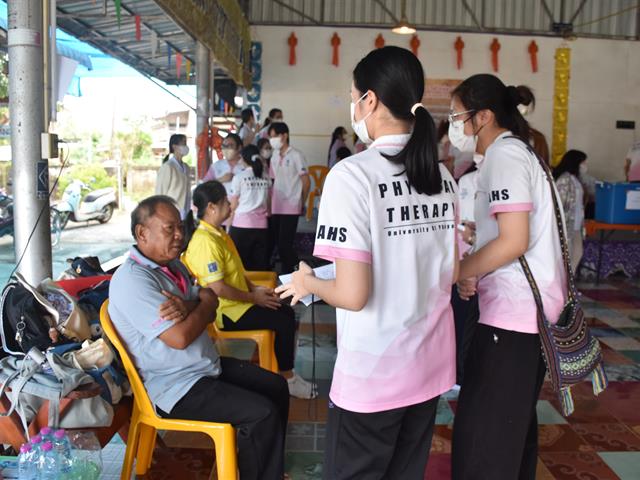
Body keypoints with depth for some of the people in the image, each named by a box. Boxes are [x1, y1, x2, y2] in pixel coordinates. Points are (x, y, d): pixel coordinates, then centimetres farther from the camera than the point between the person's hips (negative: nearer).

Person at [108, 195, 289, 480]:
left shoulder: (172, 264, 8)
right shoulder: (133, 279, -22)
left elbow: (209, 312, 3)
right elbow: (180, 337, -28)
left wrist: (187, 307, -20)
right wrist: (204, 303, -10)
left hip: (208, 365, 10)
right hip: (176, 386, -10)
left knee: (276, 387, 11)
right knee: (263, 414, -18)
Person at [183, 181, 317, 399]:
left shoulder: (219, 233, 9)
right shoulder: (205, 241, -24)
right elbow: (217, 289, -26)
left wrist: (255, 288, 5)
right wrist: (253, 297, -15)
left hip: (238, 302, 10)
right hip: (225, 311, -10)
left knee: (288, 312, 8)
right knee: (284, 322, -14)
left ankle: (285, 368, 16)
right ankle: (287, 379, 1)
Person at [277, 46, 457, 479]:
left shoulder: (353, 175, -18)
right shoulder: (442, 176, 2)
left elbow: (353, 295, -21)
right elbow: (450, 273, 10)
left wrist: (308, 283, -1)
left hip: (372, 374, -6)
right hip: (431, 364, 6)